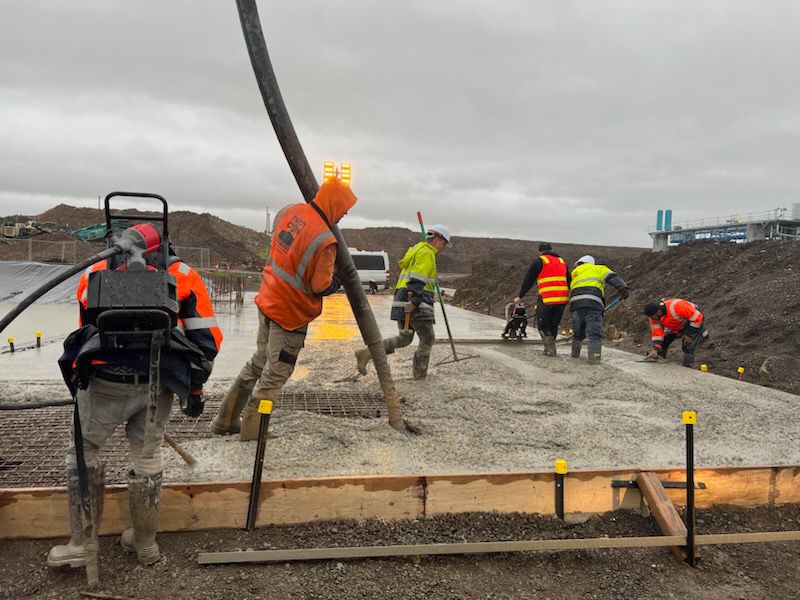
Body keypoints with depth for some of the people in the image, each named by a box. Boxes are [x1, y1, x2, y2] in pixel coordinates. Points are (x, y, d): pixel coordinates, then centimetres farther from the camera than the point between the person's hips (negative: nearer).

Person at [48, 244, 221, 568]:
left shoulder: (94, 273, 21)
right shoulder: (182, 273, 16)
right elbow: (208, 337, 10)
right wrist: (194, 389, 20)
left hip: (105, 380, 0)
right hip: (158, 383, 1)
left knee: (83, 450, 22)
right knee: (147, 457, 19)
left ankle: (80, 544, 26)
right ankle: (145, 543, 35)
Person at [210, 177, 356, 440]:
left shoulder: (289, 211, -1)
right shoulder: (325, 241, -25)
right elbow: (321, 286, -20)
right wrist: (335, 281, 1)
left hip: (268, 299, 8)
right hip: (291, 312, -8)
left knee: (259, 361, 23)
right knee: (276, 374, 6)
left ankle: (226, 420, 34)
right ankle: (251, 431, 17)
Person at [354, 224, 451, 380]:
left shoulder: (417, 250, 24)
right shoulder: (426, 253, -8)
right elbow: (417, 279, -21)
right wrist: (414, 301, -29)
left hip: (404, 300, 10)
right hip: (415, 303, -10)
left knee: (404, 338, 13)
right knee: (427, 338, 4)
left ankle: (366, 353, 4)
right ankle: (419, 373, 12)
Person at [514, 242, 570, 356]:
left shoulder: (539, 262, 0)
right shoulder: (562, 262, 18)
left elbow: (528, 281, 1)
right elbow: (569, 281, 22)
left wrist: (520, 296, 10)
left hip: (547, 299, -5)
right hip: (563, 299, 6)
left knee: (542, 323, 8)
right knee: (553, 325, 18)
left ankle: (550, 349, -2)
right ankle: (550, 348, 21)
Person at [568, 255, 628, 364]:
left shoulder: (574, 277, 35)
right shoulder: (598, 269, 23)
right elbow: (612, 277, 5)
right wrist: (623, 288, -6)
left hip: (575, 303, 4)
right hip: (592, 303, -4)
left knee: (578, 332, 20)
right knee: (595, 332, -5)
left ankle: (575, 355, 30)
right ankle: (594, 358, -16)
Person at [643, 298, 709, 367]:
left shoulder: (676, 307, -41)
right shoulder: (654, 316, -20)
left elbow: (697, 317, -32)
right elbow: (657, 333, -14)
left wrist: (689, 334, -25)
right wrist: (655, 349, -28)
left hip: (693, 323, -6)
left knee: (687, 345, -22)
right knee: (662, 341, 3)